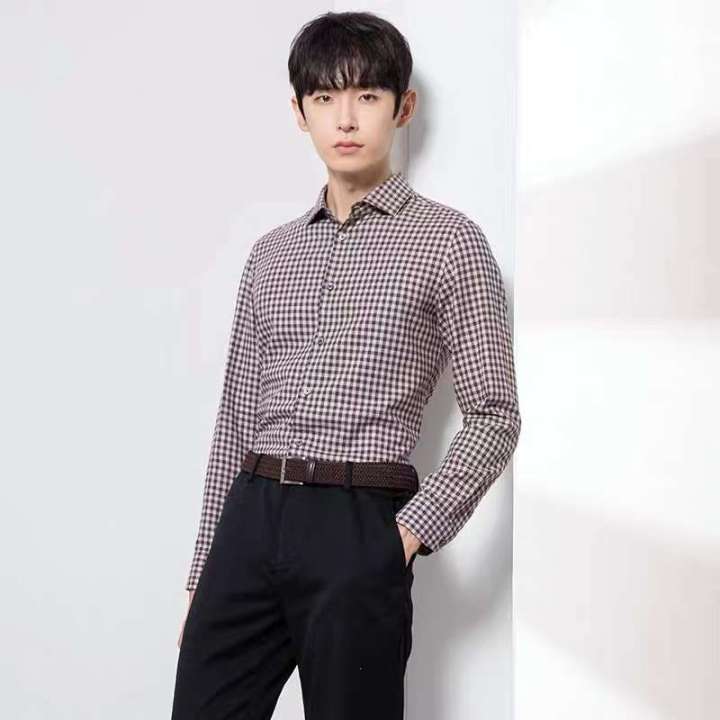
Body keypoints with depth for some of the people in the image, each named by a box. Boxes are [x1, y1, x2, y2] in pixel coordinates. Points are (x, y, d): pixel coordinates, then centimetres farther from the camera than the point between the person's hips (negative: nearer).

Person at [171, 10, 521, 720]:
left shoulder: (448, 240, 2)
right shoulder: (272, 253, 15)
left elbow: (494, 415, -1)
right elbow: (237, 416, 16)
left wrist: (413, 531, -10)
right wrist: (203, 569, 14)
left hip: (358, 526, -4)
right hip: (250, 517, 4)